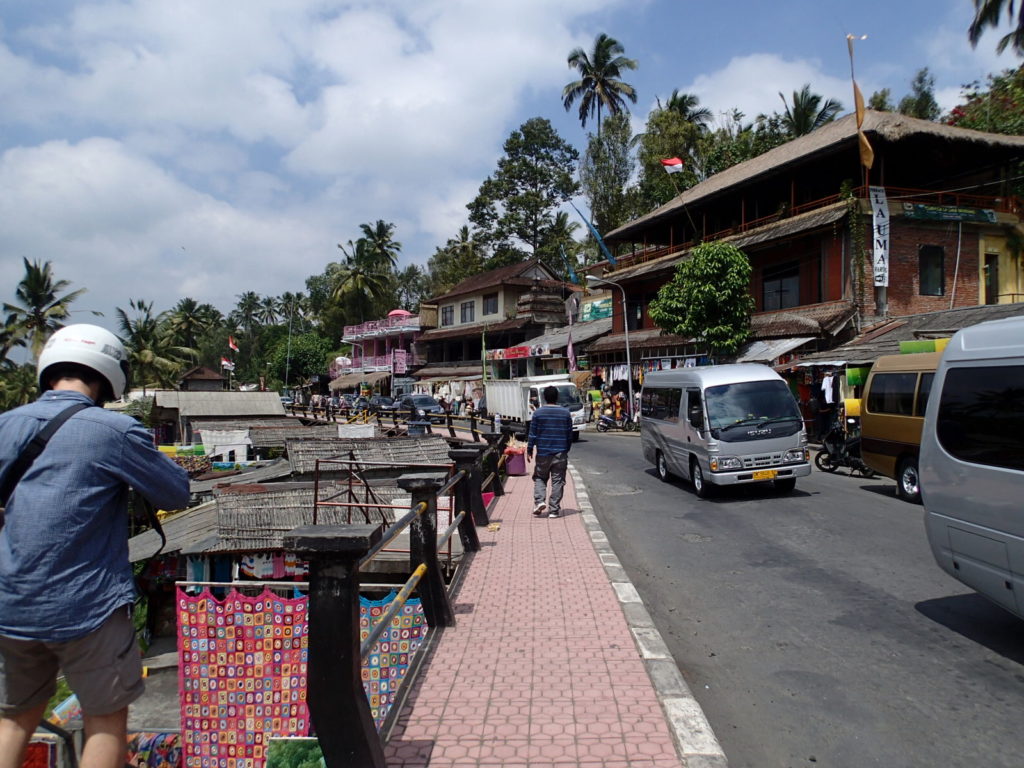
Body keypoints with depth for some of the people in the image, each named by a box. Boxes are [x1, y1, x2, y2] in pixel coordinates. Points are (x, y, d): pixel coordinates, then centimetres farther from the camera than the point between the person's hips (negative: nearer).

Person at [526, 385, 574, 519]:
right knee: (557, 481, 5)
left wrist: (529, 450, 5)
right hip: (560, 453, 1)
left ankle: (539, 501, -5)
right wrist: (567, 450, 17)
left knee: (540, 478, 14)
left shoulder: (538, 413, -4)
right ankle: (554, 509, 5)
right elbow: (569, 435, 7)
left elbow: (533, 434, -3)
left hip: (543, 452, -1)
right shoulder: (565, 413, 2)